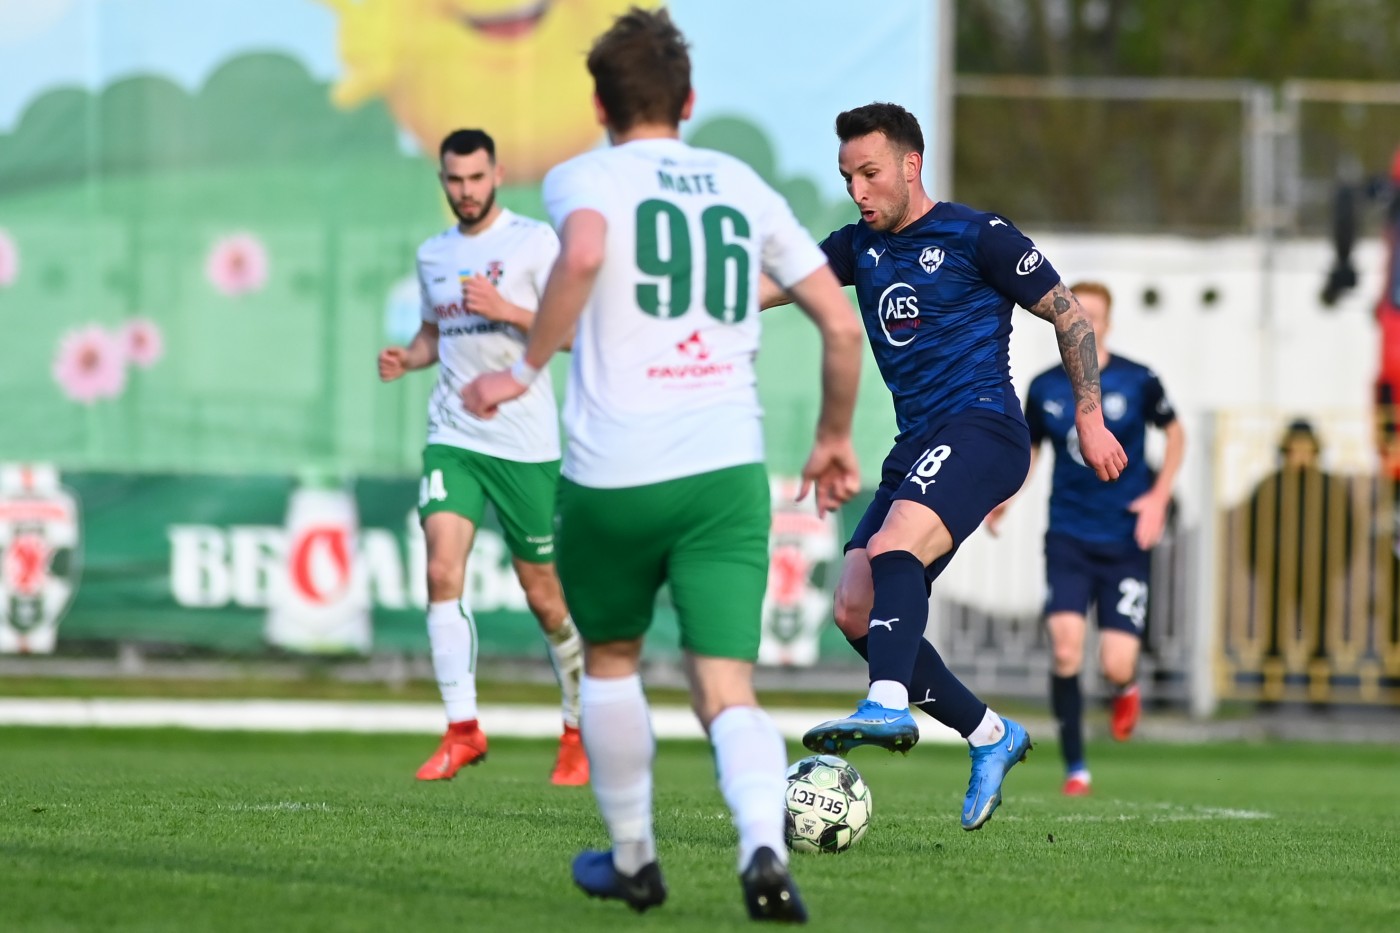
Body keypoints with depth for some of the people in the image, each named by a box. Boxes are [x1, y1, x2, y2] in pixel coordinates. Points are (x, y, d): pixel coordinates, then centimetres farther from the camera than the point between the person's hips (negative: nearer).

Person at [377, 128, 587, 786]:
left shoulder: (534, 240, -4)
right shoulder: (433, 255, 12)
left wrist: (508, 311, -21)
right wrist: (408, 357, 5)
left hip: (526, 443, -4)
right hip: (453, 436, 4)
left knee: (544, 594, 3)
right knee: (443, 570, -16)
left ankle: (579, 730, 22)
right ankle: (462, 731, -15)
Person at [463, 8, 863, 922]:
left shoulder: (585, 178, 3)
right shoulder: (744, 186, 15)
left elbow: (583, 253, -23)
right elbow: (842, 325, 13)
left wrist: (526, 371, -15)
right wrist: (835, 437, 26)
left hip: (613, 474, -2)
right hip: (728, 469, 2)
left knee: (611, 659, 23)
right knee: (726, 689, -3)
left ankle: (633, 859, 33)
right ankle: (765, 849, -29)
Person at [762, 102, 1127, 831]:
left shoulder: (978, 237, -2)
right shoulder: (860, 247, 16)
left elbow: (1070, 315, 2)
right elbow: (777, 285, 13)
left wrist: (1089, 418, -1)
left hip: (981, 427, -8)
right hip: (917, 445, 8)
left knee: (892, 548, -33)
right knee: (855, 612, -4)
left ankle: (889, 705, -49)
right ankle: (989, 736, 6)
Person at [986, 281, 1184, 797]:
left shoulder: (1137, 381, -3)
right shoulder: (1044, 388, 2)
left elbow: (1175, 434, 10)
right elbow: (1029, 449, 14)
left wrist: (1159, 495, -4)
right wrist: (1005, 496, -5)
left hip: (1127, 541, -1)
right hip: (1069, 536, 1)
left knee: (1116, 666, -9)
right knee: (1065, 644, -18)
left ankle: (1126, 688, 32)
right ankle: (1075, 768, -3)